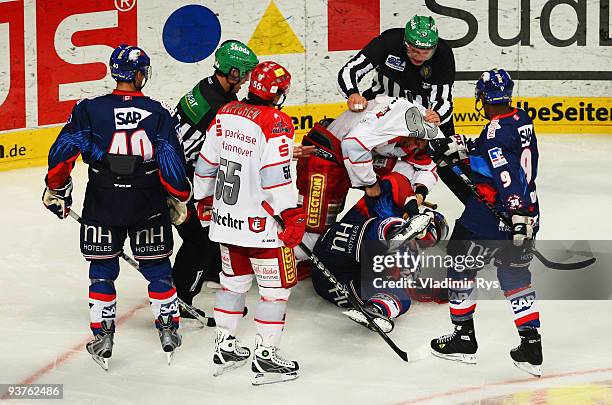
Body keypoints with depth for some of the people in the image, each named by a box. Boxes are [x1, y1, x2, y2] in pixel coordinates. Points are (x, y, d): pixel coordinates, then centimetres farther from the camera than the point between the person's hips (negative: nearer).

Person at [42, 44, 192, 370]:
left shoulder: (89, 110, -3)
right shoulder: (158, 112, -3)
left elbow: (62, 152, -4)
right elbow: (172, 163, -3)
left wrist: (56, 191, 10)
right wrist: (179, 200, 11)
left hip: (102, 207, 0)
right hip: (149, 207, 0)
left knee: (102, 270, 12)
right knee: (156, 268, 16)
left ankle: (102, 340, 12)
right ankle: (168, 330, 23)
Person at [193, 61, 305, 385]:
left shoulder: (226, 113, 4)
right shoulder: (276, 122, -16)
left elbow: (206, 163, 11)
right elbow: (276, 176, -22)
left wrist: (203, 199, 24)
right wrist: (293, 216, -17)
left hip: (226, 218, 7)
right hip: (260, 224, -7)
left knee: (234, 281, 21)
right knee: (276, 286, 4)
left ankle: (224, 348, 28)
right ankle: (265, 358, 6)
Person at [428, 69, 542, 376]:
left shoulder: (496, 131, -19)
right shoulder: (522, 120, 8)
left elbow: (509, 177, -28)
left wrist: (517, 217, -31)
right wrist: (464, 151, 6)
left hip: (492, 217, -8)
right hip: (525, 215, 8)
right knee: (515, 276, 17)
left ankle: (464, 338, 16)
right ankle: (531, 348, 14)